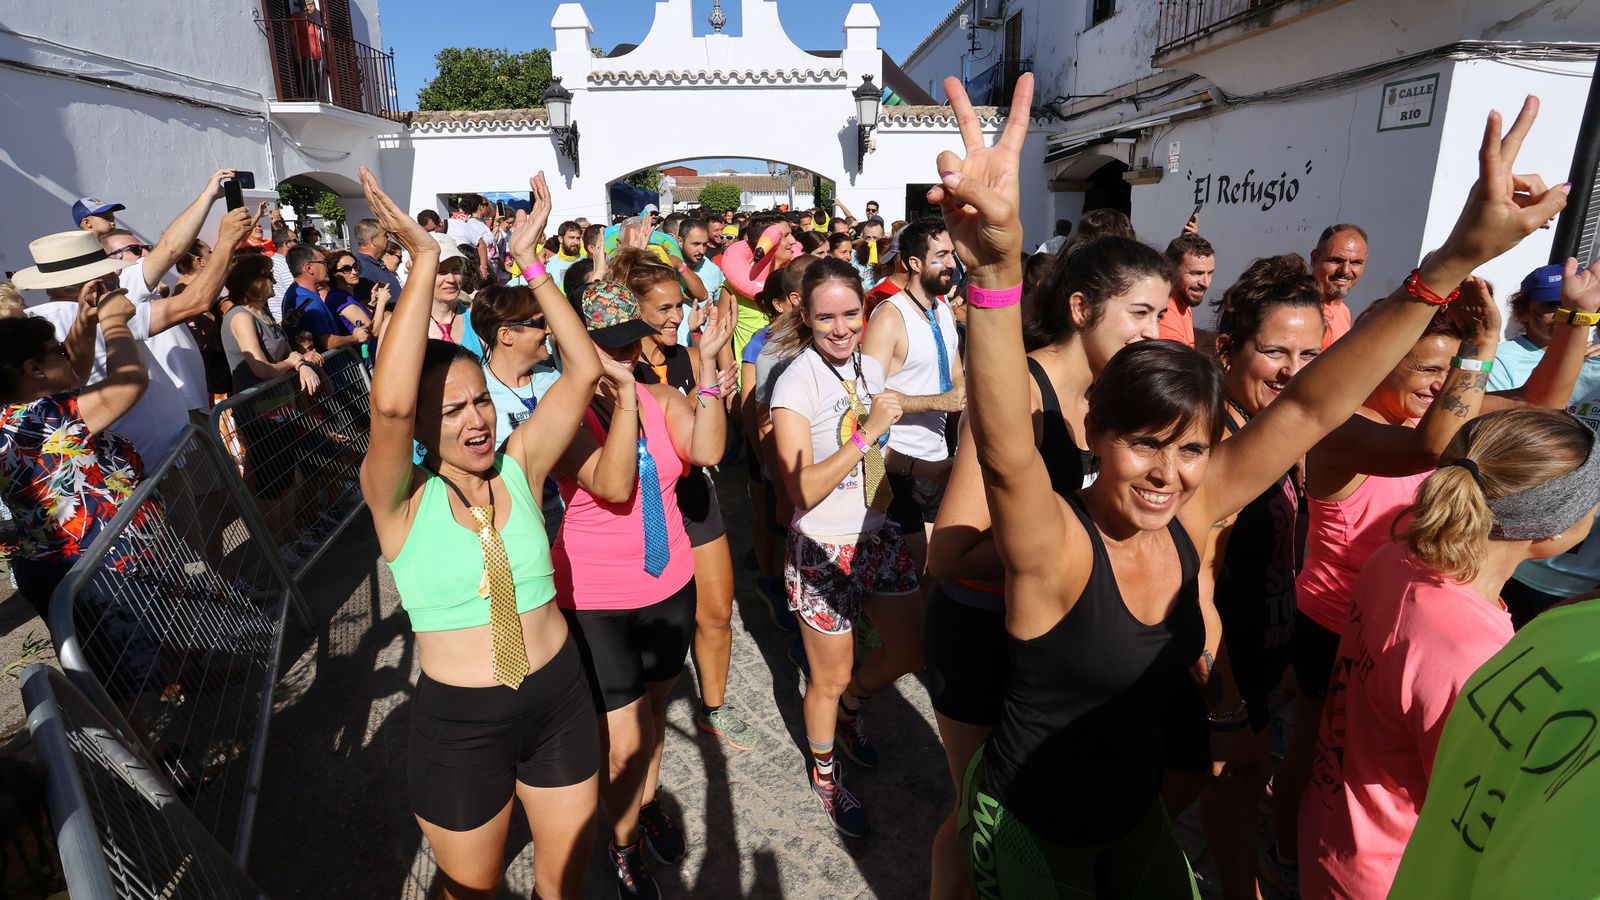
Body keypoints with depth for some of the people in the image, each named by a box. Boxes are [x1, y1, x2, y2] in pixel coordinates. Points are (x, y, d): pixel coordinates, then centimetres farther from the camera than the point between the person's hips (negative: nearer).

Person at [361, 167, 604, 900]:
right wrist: (423, 261, -33)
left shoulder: (520, 466, -6)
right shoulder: (400, 499, -14)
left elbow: (583, 371, -15)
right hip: (458, 723, -2)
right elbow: (388, 405, -34)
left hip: (560, 699, 2)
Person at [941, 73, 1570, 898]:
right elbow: (1005, 451, -51)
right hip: (1027, 827, -5)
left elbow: (1308, 407, -15)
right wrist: (996, 270, -67)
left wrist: (1458, 257, -20)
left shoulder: (1184, 520, -14)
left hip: (1134, 813, 5)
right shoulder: (1056, 545, -31)